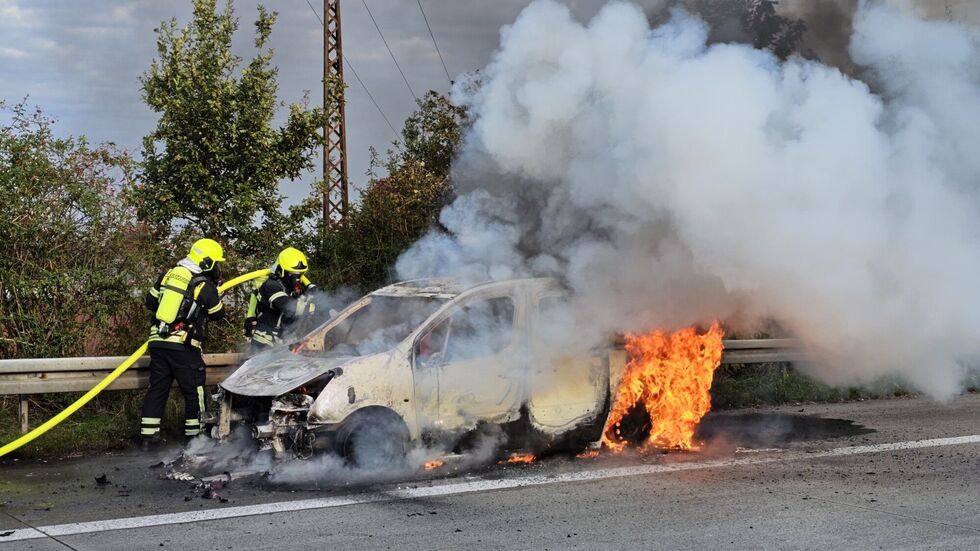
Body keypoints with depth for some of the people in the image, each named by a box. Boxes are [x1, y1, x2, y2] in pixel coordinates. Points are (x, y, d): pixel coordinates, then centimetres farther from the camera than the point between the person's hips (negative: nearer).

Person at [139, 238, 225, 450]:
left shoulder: (168, 275, 9)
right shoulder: (204, 286, -8)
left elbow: (150, 301, 15)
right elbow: (218, 313, 4)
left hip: (158, 341, 6)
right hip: (183, 346, -6)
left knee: (157, 388, 12)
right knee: (193, 391, 6)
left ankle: (148, 435, 12)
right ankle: (194, 435, 11)